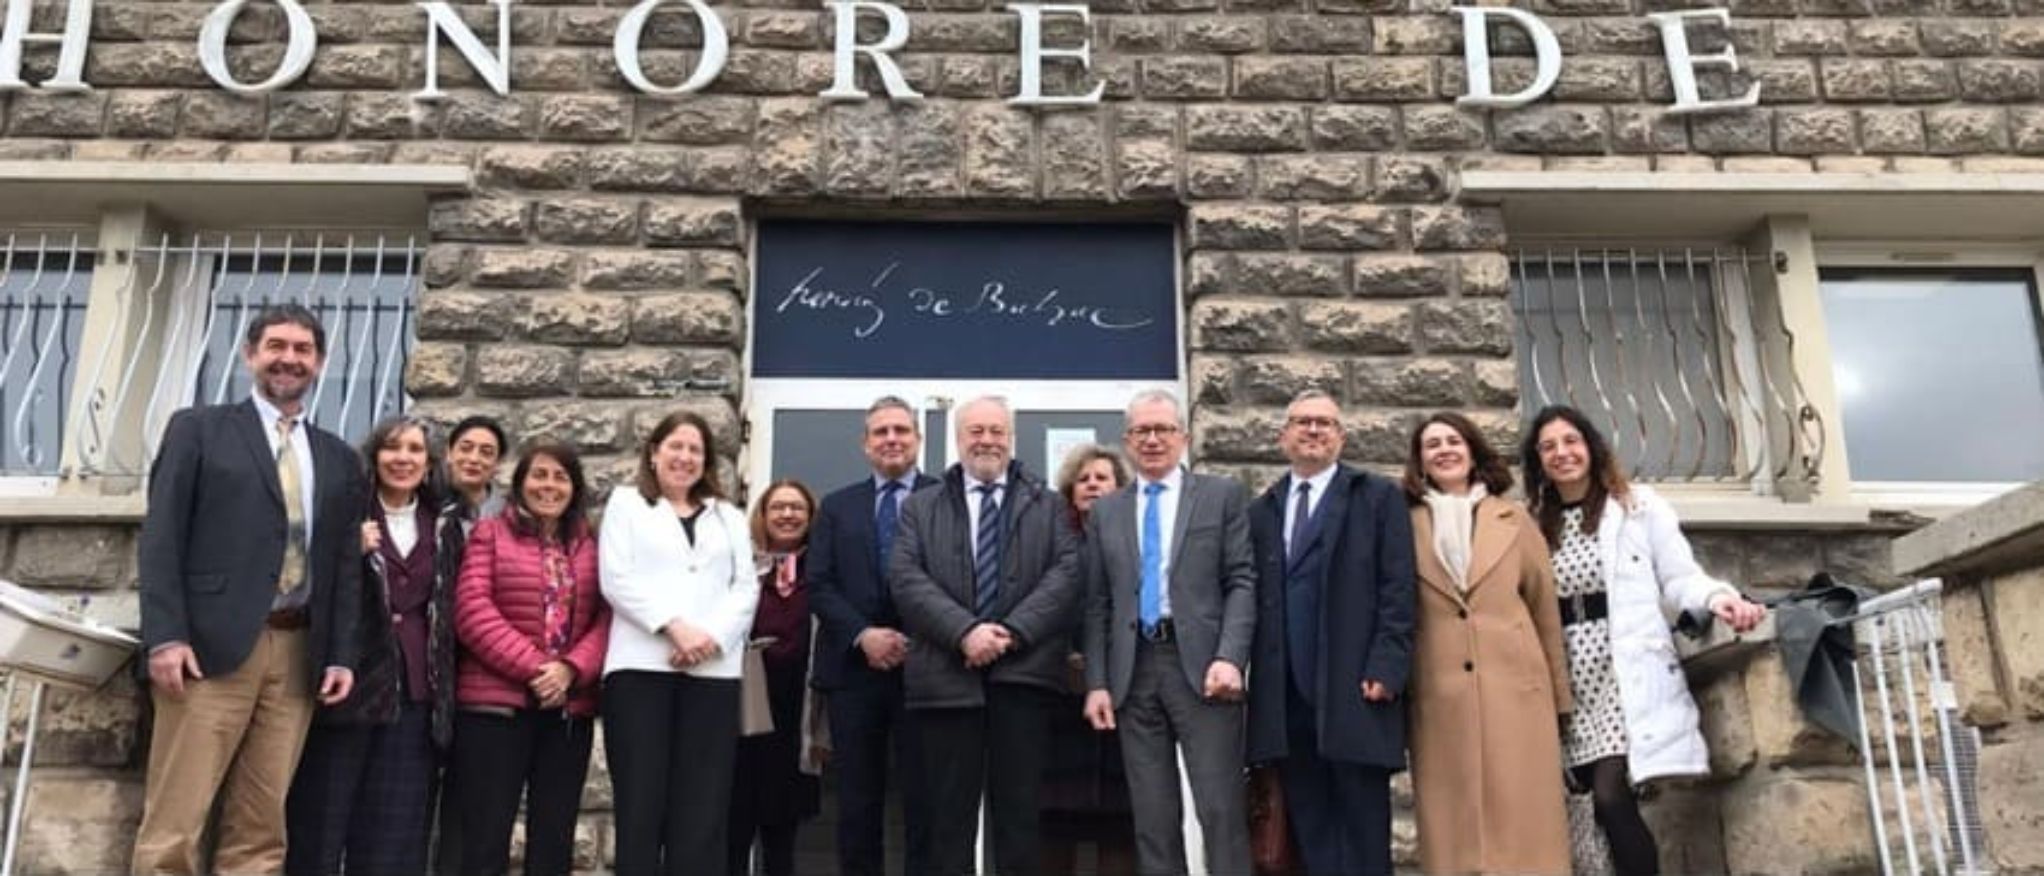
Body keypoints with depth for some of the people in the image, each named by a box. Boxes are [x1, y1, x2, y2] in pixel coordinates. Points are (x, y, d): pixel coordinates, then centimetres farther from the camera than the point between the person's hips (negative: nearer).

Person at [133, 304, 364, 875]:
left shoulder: (340, 459, 17)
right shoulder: (197, 429, 8)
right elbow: (161, 537, 0)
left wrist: (342, 654, 5)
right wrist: (165, 635, -11)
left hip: (299, 655, 3)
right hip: (212, 645, -3)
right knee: (174, 824, -6)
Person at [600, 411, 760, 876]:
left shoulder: (730, 517, 21)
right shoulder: (626, 503, 14)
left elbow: (746, 589, 10)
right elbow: (617, 579, 1)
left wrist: (712, 636, -9)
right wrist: (674, 626, -12)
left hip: (713, 671, 2)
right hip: (642, 667, -2)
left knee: (701, 809, -2)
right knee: (641, 805, -3)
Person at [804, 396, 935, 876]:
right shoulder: (837, 506, 15)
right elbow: (819, 585, 5)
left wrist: (917, 641, -14)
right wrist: (863, 635, -10)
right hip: (853, 667, 3)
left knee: (925, 797, 0)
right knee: (857, 801, 7)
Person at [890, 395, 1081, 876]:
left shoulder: (1048, 505, 14)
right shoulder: (920, 506, 14)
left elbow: (1067, 572, 1)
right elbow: (906, 578, 0)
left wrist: (1013, 632, -13)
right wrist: (964, 631, -14)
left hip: (1023, 670, 0)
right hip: (948, 673, 0)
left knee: (1019, 808, 2)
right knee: (949, 811, 3)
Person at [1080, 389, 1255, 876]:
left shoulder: (1223, 496, 7)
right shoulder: (1105, 512, 15)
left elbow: (1242, 582, 0)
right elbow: (1096, 604, 12)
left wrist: (1230, 657, -13)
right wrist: (1096, 683, 4)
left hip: (1201, 666, -3)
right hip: (1133, 672, 3)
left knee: (1220, 809, -5)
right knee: (1153, 818, 5)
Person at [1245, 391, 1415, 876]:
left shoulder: (1379, 497, 5)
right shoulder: (1261, 511, 16)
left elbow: (1398, 591, -3)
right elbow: (1253, 598, 12)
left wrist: (1385, 669, -13)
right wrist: (1258, 684, 3)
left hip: (1355, 692, -3)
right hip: (1286, 697, 4)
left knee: (1364, 834, 2)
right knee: (1310, 833, 8)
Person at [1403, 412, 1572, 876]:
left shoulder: (1514, 520, 10)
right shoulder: (1407, 527, 7)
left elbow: (1545, 610, 12)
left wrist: (1559, 696, 11)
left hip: (1516, 687, 1)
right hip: (1438, 698, 0)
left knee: (1524, 820, 0)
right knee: (1453, 826, 1)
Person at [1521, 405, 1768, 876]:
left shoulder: (1639, 505, 4)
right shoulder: (1534, 524, 12)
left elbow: (1679, 577, -1)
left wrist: (1717, 597, -21)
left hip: (1626, 668, -3)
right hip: (1569, 676, 4)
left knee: (1610, 796, -15)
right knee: (1608, 801, 2)